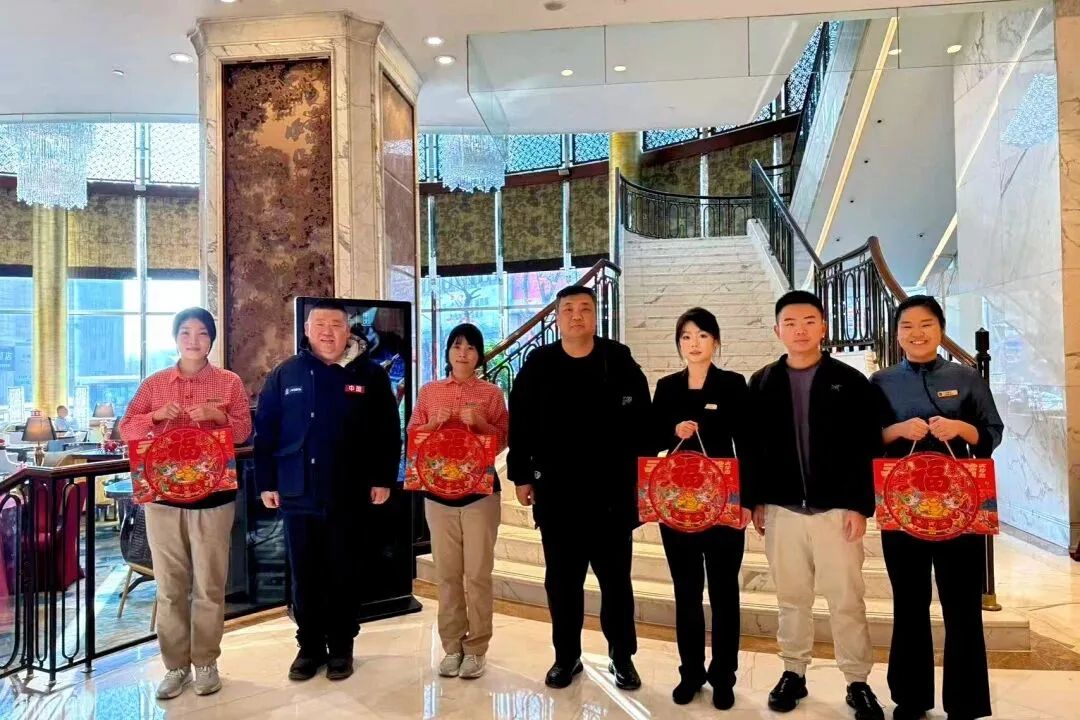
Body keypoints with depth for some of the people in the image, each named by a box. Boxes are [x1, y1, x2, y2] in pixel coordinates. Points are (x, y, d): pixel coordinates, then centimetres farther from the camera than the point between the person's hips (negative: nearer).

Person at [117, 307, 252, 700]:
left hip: (213, 494, -2)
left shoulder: (229, 382, 3)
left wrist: (218, 416, -18)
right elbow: (126, 429, 6)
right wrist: (157, 415, -12)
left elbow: (244, 431, 0)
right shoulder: (153, 384, 9)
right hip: (162, 494, 2)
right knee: (169, 585, 8)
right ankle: (176, 665, 21)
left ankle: (206, 662, 19)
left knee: (209, 584, 5)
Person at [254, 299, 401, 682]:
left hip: (348, 495, -1)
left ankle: (341, 647, 24)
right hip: (298, 494, 1)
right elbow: (265, 432, 3)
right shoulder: (285, 375, 4)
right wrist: (266, 482, -1)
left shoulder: (369, 375, 1)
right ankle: (309, 646, 26)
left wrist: (383, 479, -5)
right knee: (304, 575, 10)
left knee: (343, 574, 9)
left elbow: (387, 432, 0)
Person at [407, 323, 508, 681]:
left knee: (478, 573, 2)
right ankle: (452, 646, 21)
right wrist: (434, 423, -10)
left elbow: (504, 441, 0)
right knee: (447, 573, 9)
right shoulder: (429, 392, 7)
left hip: (480, 492, -2)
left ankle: (475, 648, 14)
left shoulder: (491, 393, 1)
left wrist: (479, 422, -16)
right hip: (438, 492, 2)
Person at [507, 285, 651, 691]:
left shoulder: (620, 362, -1)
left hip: (612, 492, -1)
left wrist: (643, 477, -4)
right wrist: (522, 476, 0)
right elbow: (520, 426, 3)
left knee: (615, 578, 10)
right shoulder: (538, 366, 2)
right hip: (556, 492, 1)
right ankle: (566, 656, 28)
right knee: (562, 580, 12)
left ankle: (622, 657, 26)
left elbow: (641, 423, -2)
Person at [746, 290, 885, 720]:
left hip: (837, 508, -2)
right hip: (781, 509, 2)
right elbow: (753, 446, 6)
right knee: (791, 599, 13)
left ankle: (858, 682, 20)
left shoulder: (850, 381, 0)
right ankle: (793, 673, 27)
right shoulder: (762, 383, 6)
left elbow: (867, 449, -3)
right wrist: (755, 500, 2)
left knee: (846, 601, 6)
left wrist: (860, 506, -8)